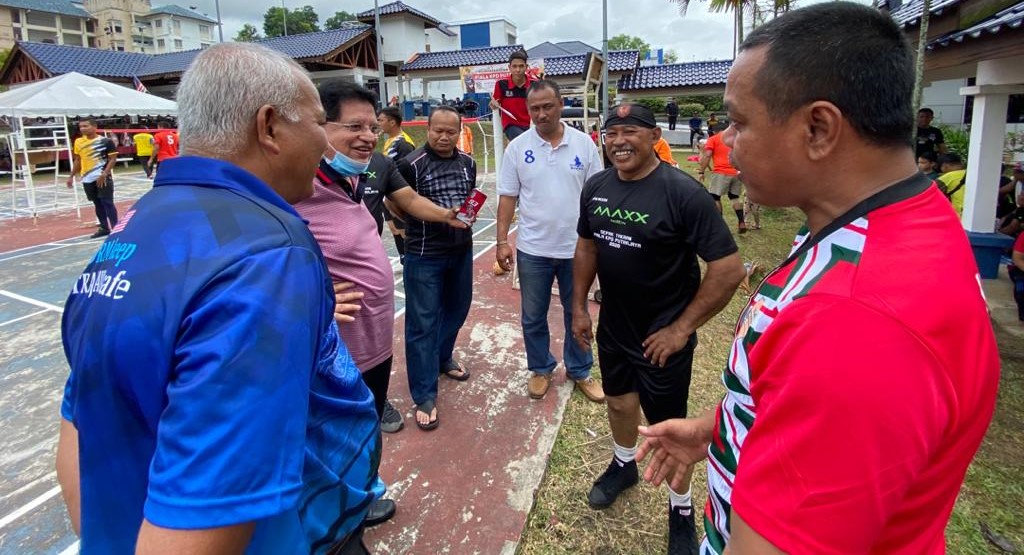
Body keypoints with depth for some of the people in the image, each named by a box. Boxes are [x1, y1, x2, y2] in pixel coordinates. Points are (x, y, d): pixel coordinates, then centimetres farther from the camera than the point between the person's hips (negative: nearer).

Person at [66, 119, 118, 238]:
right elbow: (78, 160, 20)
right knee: (98, 204, 11)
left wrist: (104, 174, -19)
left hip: (103, 177, -6)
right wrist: (71, 176, 17)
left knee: (107, 203, -7)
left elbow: (113, 159, -10)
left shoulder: (106, 141, -7)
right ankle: (104, 228, 18)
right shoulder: (78, 142, 11)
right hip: (87, 179, 6)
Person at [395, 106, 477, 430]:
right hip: (424, 254, -6)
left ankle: (443, 358, 45)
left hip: (462, 249, 7)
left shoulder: (468, 163, 6)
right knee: (423, 323, -2)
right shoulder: (411, 164, -14)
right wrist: (440, 216, -19)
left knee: (457, 309, 20)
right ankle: (424, 395, 7)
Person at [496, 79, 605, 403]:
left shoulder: (584, 144, -3)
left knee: (577, 314, 15)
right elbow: (508, 197, -1)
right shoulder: (518, 147, -3)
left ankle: (579, 371, 33)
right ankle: (540, 369, 34)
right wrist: (502, 241, -5)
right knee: (533, 317, 12)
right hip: (533, 250, 0)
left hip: (576, 247, 0)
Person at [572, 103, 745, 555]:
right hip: (612, 327, 6)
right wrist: (579, 306, 9)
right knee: (618, 401, 24)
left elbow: (729, 268, -22)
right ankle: (624, 464, 53)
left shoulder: (683, 192, -22)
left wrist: (681, 328, -19)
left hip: (661, 335, -5)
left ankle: (681, 508, 35)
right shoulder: (596, 187, -3)